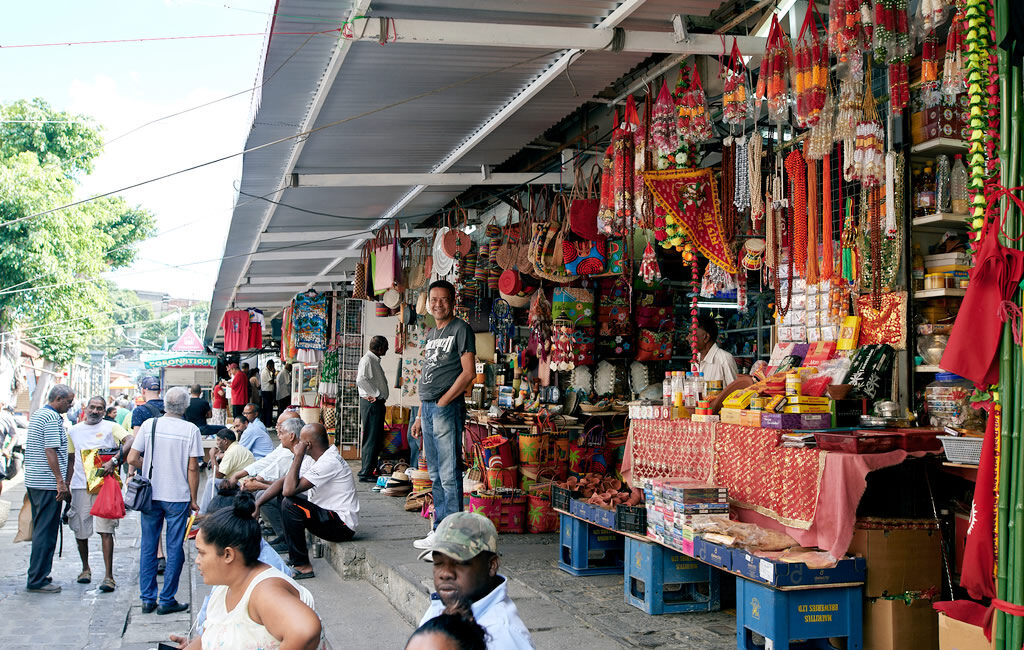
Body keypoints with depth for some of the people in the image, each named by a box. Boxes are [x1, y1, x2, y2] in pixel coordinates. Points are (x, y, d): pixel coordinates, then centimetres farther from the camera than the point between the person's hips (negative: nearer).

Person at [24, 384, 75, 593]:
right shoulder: (52, 418, -13)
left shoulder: (37, 415, 18)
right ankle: (37, 580, -3)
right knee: (46, 531, -6)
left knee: (40, 529, 15)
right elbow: (51, 451, -19)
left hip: (33, 481, 10)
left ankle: (37, 576, 20)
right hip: (48, 484, -10)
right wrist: (61, 482, -18)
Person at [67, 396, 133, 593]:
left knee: (105, 529, -10)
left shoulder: (111, 427, 2)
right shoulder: (74, 431, 15)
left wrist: (114, 461, -24)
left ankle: (108, 576, -9)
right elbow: (71, 460, 21)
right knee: (80, 530, 9)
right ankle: (85, 568, 31)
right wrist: (66, 484, 16)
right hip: (80, 486, 4)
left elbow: (130, 442, -14)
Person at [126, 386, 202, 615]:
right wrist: (193, 499, 1)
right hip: (178, 497, -3)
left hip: (150, 494, 3)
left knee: (148, 548, 12)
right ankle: (167, 600, 8)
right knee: (174, 549, 5)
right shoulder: (191, 430, -8)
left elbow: (132, 459, -2)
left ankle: (147, 599, 16)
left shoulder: (150, 425, -1)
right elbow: (193, 468, -8)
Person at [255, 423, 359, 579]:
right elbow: (283, 481, 10)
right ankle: (293, 558, 17)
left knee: (290, 505, -22)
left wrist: (298, 456, -19)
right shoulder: (320, 459, 9)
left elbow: (289, 490, -27)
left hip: (342, 525, -10)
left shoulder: (329, 463, -22)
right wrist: (257, 503, 1)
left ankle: (302, 566, -13)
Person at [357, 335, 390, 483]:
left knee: (377, 439, 12)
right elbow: (361, 380, -24)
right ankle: (365, 473, -6)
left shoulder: (375, 360, 20)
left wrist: (380, 396, 11)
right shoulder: (367, 360, -11)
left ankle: (370, 470, 18)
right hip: (371, 403, -10)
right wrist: (375, 394, -17)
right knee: (371, 439, -9)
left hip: (378, 403, 10)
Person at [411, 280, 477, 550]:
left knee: (449, 474, -8)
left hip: (448, 408, -8)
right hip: (428, 408, 9)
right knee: (436, 475, 12)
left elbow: (469, 373, -12)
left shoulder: (461, 329, -4)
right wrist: (420, 416, 18)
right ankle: (438, 531, 19)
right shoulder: (431, 334, 21)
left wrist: (442, 402, -13)